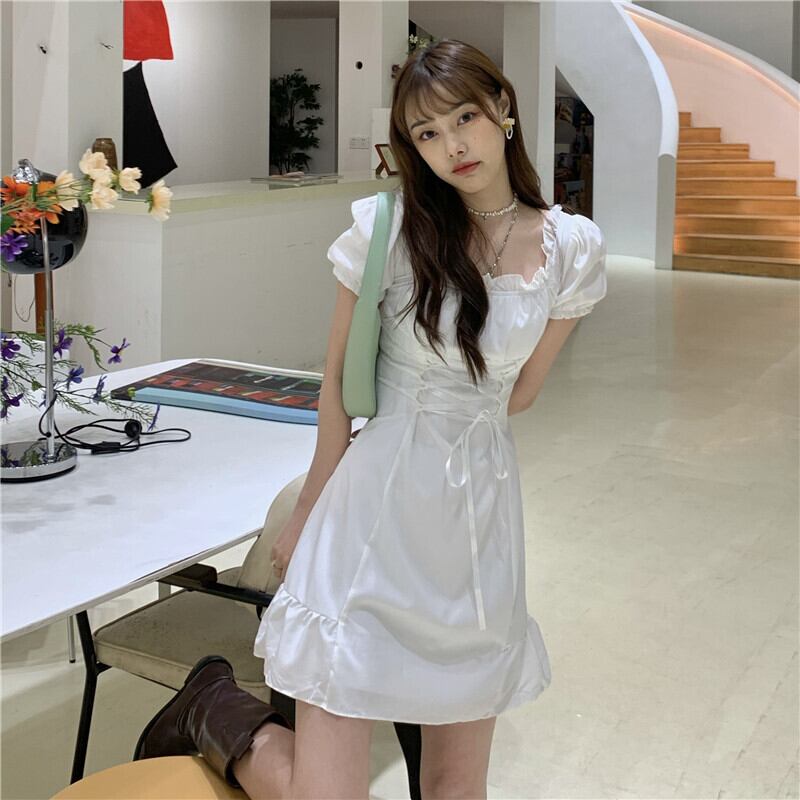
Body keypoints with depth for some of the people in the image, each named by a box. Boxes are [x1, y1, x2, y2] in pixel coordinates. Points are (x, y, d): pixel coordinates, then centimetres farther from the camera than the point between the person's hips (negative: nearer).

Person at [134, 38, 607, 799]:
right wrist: (308, 512, 7)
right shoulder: (386, 225, -8)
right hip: (377, 508, -3)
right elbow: (337, 380, 1)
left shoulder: (573, 248, -1)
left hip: (484, 509, 4)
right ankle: (214, 709, 22)